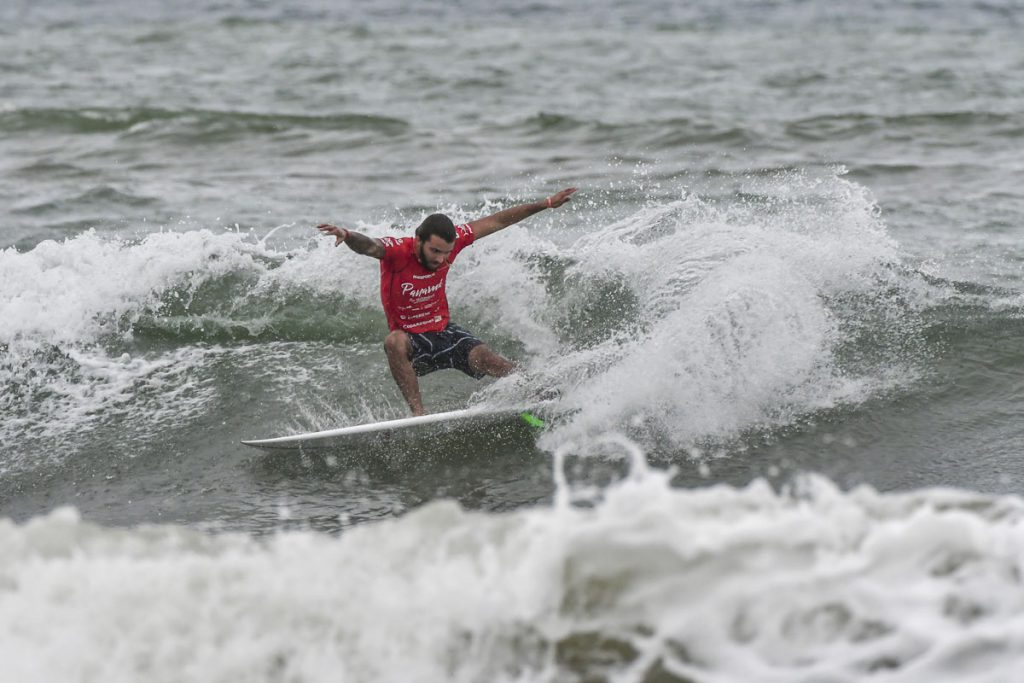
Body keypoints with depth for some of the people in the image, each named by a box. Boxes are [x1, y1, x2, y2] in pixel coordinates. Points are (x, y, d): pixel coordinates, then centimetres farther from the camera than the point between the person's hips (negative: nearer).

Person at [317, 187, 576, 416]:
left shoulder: (450, 240, -11)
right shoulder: (397, 250, -23)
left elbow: (496, 222, -1)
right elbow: (369, 246, -45)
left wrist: (546, 204, 3)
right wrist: (347, 235, -69)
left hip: (444, 331, 3)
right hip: (411, 340, -3)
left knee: (485, 358, -22)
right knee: (394, 342, -36)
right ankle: (418, 412, -38)